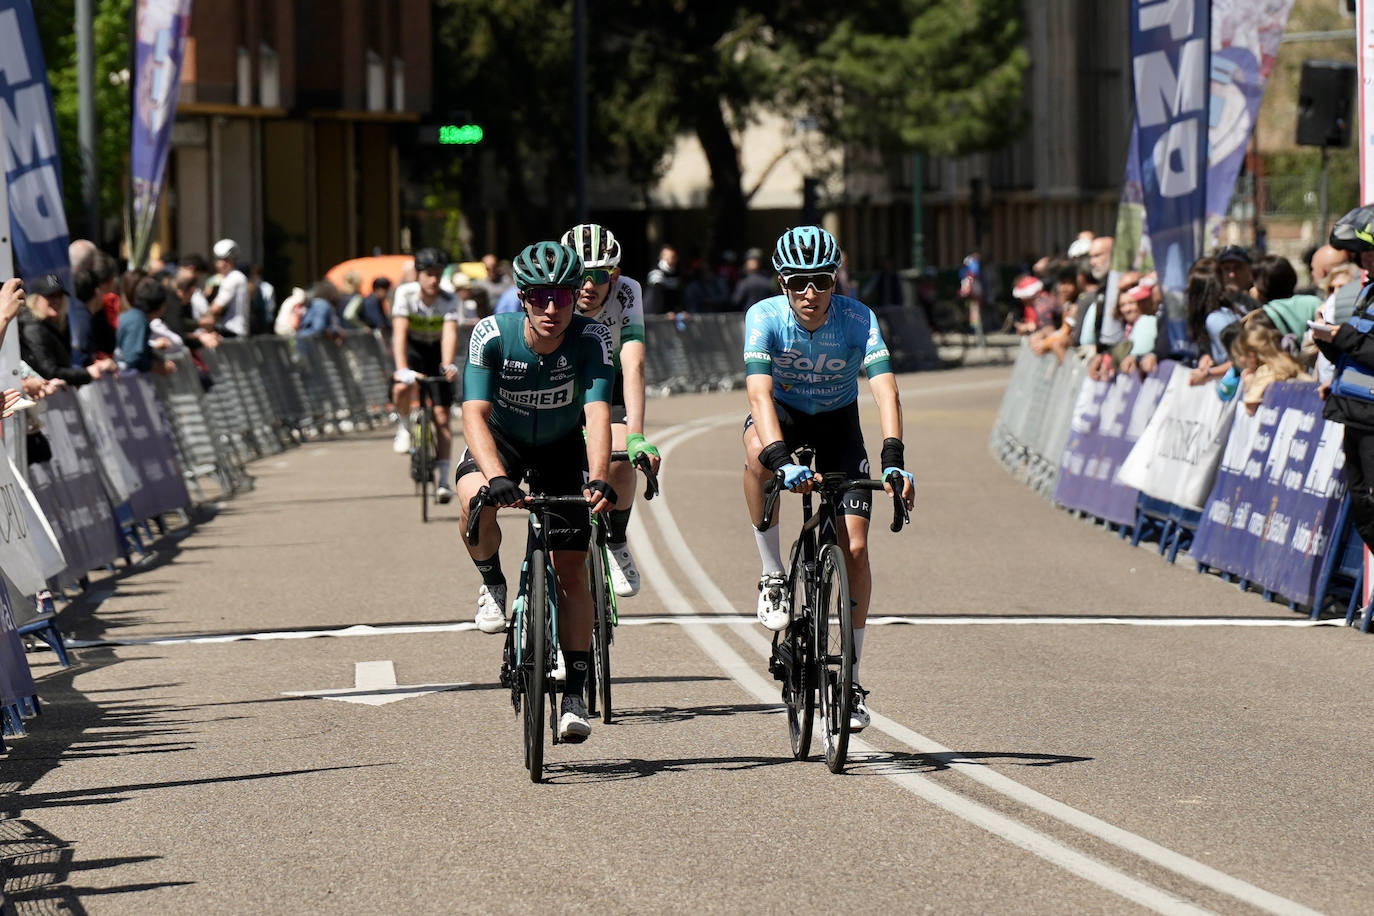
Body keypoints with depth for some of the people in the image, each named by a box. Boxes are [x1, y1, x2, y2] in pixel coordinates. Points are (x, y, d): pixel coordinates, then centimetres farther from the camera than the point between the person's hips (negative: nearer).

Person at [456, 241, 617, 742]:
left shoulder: (590, 338, -28)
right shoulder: (492, 335, -30)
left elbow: (598, 412, -38)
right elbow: (475, 413, -37)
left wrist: (598, 480, -55)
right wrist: (497, 478, -53)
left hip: (562, 446, 1)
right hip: (501, 439, -1)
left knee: (571, 570, -6)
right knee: (477, 501, -35)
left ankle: (574, 695, 1)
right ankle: (492, 584, -4)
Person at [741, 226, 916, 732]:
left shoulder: (858, 320, -24)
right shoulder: (765, 318, -26)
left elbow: (885, 389, -34)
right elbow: (759, 392, -38)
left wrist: (893, 461, -50)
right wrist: (782, 461, -54)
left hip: (837, 424, 1)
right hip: (783, 415, -1)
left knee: (854, 549, -10)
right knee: (758, 454, -39)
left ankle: (851, 677, 4)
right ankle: (772, 576, -21)